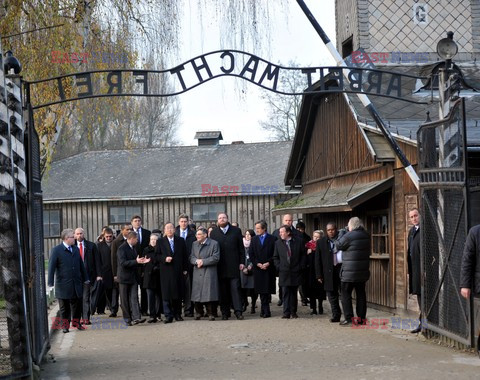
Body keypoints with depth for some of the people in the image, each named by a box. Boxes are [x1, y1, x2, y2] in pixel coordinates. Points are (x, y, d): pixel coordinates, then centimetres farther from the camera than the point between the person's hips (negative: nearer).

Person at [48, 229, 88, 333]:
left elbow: (81, 265, 17)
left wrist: (85, 278, 17)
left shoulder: (76, 249, 11)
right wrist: (51, 282, -15)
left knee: (77, 304, 9)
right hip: (63, 284, -5)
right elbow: (51, 267, -10)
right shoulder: (56, 250, -7)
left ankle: (76, 322, 25)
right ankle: (65, 325, 17)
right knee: (64, 306, 6)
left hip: (77, 283, 5)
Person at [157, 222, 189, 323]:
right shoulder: (160, 242, 7)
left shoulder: (181, 241, 10)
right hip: (166, 272, -1)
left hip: (178, 271, 1)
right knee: (166, 294, -4)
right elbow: (157, 255, 5)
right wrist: (164, 259, -14)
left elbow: (185, 256, 10)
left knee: (178, 294, 4)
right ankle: (168, 316, 0)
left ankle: (177, 315, 14)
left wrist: (185, 269, 4)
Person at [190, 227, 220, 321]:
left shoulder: (214, 244, -1)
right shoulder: (194, 244, 16)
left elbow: (216, 258, -8)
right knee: (197, 293, 3)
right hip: (197, 273, 4)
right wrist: (197, 261, -12)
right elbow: (191, 257, 10)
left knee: (209, 293, -7)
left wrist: (203, 262, -12)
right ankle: (198, 312, 15)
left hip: (209, 272, -4)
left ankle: (211, 313, 1)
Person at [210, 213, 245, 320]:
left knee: (235, 288, -5)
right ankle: (225, 312, 9)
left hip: (233, 266, -1)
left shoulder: (236, 231, 7)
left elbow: (241, 248, 7)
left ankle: (238, 311, -5)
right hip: (220, 266, 1)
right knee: (223, 290, 4)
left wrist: (242, 262, 0)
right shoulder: (214, 233, 8)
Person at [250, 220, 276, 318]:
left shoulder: (272, 239, 1)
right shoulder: (254, 239, 12)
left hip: (269, 268, -3)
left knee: (267, 290, -4)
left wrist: (268, 263, -11)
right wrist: (258, 264, -5)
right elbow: (251, 254, 8)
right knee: (261, 290, 1)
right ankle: (266, 310, 7)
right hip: (258, 268, 3)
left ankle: (264, 310, 2)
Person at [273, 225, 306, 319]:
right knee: (286, 293, -4)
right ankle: (286, 313, -3)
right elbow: (275, 257, 12)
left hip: (296, 272, -1)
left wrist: (301, 267, -1)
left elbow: (303, 255, 6)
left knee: (294, 293, 6)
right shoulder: (278, 243, 7)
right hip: (284, 272, 1)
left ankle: (293, 312, 14)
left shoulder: (299, 241, 1)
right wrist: (279, 267, -1)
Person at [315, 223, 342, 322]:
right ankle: (336, 315, 14)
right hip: (329, 273, 2)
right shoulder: (321, 242, 6)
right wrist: (319, 275, 1)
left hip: (341, 269, -2)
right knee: (332, 294, 5)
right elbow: (317, 260, 6)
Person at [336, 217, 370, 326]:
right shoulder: (366, 235, 6)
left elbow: (338, 245, -6)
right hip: (363, 271, 7)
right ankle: (361, 318, 12)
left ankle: (349, 318, -3)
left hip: (349, 272, -7)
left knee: (346, 294, 1)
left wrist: (341, 235, 6)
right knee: (361, 294, 11)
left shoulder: (349, 236, -15)